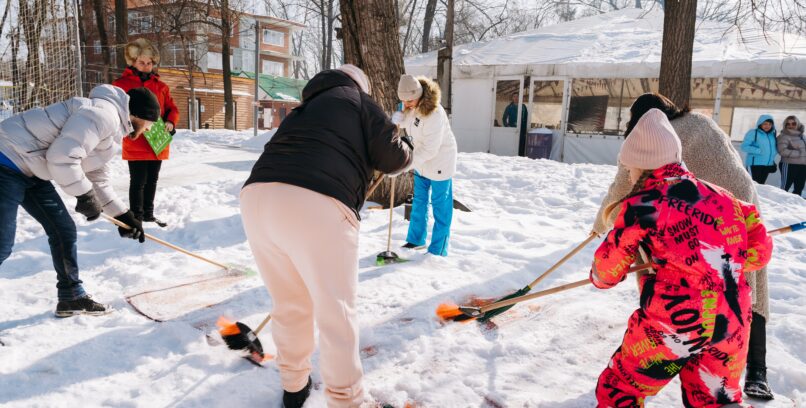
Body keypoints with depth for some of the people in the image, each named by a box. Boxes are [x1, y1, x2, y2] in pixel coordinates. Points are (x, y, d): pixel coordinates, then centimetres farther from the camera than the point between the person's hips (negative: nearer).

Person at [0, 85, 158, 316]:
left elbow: (99, 180, 20)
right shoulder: (103, 114, -19)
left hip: (30, 168, 11)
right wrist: (85, 196, -16)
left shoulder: (112, 128, 14)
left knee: (63, 230, 11)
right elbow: (61, 157, -27)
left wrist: (123, 215, 16)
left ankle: (71, 297, 22)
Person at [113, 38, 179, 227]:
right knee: (138, 182, -1)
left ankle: (148, 214, 28)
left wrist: (170, 122, -7)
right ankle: (136, 217, 11)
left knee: (152, 181, 15)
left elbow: (172, 108, 12)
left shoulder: (160, 86, 10)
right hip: (135, 145, -5)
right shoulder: (122, 84, -3)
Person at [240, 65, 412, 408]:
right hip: (316, 207, -6)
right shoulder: (359, 103, 19)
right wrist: (405, 146, 36)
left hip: (257, 197, 7)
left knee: (290, 303, 24)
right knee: (336, 312, 9)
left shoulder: (306, 108, 35)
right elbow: (392, 158, 13)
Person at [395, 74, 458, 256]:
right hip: (421, 161, 8)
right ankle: (415, 240, 34)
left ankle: (438, 251, 10)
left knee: (440, 207, 1)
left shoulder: (434, 114, -33)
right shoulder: (411, 106, -9)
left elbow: (430, 149, -32)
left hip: (439, 162, -8)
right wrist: (396, 119, -17)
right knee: (419, 200, 18)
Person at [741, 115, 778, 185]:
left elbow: (774, 147, 23)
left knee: (760, 185, 13)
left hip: (768, 165, 7)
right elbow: (744, 146, -15)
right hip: (755, 164, -7)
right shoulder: (753, 133, -8)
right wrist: (759, 151, -21)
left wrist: (774, 152, 1)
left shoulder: (772, 135, 10)